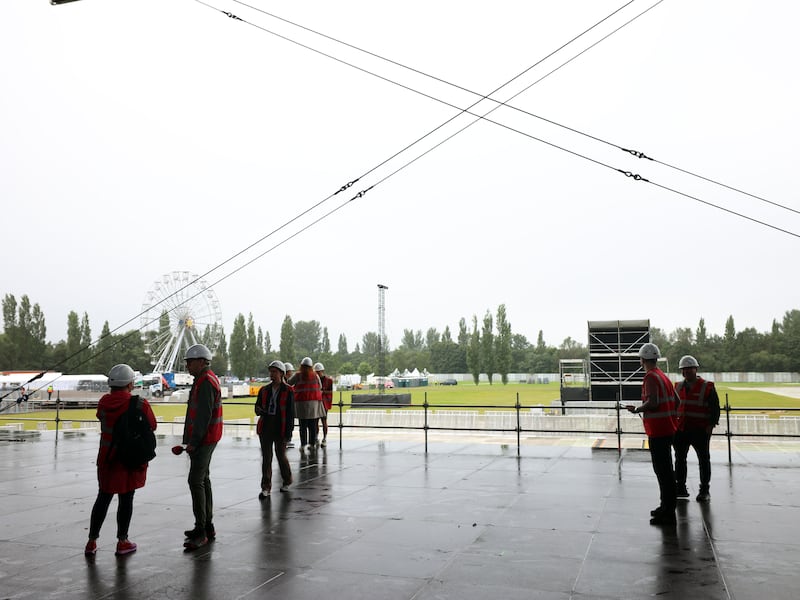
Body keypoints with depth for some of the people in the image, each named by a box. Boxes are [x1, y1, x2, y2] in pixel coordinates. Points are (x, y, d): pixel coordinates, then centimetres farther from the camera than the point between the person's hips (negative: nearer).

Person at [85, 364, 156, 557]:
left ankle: (91, 542, 19)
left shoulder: (103, 402, -4)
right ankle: (122, 542, 14)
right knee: (126, 499, 6)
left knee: (103, 498, 15)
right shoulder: (140, 405, -16)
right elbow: (152, 426, -4)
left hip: (107, 458, 4)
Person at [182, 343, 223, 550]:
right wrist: (192, 440, 19)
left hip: (203, 440, -11)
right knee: (203, 480, 15)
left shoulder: (206, 382, -17)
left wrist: (194, 442, -22)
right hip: (205, 440, 11)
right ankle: (207, 527, 24)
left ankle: (201, 531, -9)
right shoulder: (205, 380, 17)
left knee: (196, 481, -12)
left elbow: (204, 415, -23)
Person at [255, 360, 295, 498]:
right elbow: (258, 406, 16)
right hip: (265, 428, 4)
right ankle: (266, 487, 7)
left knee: (281, 456, 7)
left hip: (281, 429, -3)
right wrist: (259, 410, -9)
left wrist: (288, 432, -10)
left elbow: (290, 413, -6)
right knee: (266, 458, 2)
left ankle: (286, 482, 29)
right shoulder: (264, 390, 9)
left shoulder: (288, 391, -4)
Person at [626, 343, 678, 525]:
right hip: (667, 429, 10)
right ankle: (666, 507, 29)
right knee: (665, 469, 18)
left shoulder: (651, 377, -16)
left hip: (658, 432, -10)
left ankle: (667, 514, -2)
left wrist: (636, 409, -12)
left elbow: (652, 403, -27)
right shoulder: (663, 376, 14)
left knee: (663, 471, -6)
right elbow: (675, 400, 19)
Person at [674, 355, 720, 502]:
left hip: (700, 430, -5)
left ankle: (704, 490, 14)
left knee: (704, 460, 5)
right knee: (679, 459, 10)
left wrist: (711, 425, -13)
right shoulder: (678, 387, 11)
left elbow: (715, 408, -6)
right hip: (680, 430, 5)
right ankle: (680, 487, 21)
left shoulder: (707, 387, -5)